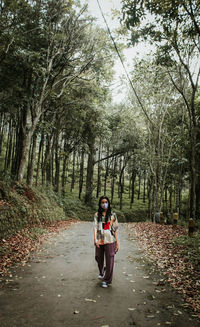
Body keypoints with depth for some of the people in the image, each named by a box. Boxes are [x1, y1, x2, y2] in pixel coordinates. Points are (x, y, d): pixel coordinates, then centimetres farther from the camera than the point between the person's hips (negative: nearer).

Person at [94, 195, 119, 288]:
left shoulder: (112, 215, 1)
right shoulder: (97, 215, 3)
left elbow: (115, 229, 3)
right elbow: (95, 227, -7)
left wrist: (117, 243, 2)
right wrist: (95, 239, -21)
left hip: (109, 241, -2)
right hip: (99, 241, 2)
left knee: (109, 261, 0)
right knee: (98, 258, 16)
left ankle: (107, 280, 18)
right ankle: (102, 272, 46)